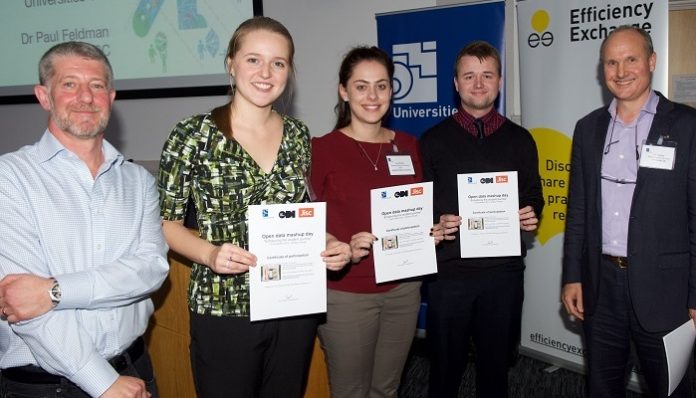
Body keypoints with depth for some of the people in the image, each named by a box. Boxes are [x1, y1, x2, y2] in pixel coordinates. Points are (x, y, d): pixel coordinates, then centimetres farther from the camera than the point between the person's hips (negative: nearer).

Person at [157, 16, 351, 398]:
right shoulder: (195, 134, -9)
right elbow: (165, 221, -5)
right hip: (223, 311, -4)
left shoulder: (298, 135, 4)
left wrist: (328, 243, -5)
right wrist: (209, 252, -22)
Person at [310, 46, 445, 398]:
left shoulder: (408, 145, 5)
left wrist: (433, 231, -5)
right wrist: (345, 249, -24)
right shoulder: (322, 149, -9)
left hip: (403, 288, 5)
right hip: (346, 295, -4)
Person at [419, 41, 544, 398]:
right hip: (449, 270, -1)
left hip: (504, 270, 2)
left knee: (496, 364, 14)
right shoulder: (433, 140, 3)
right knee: (445, 365, 9)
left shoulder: (520, 140, 8)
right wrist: (437, 223, -16)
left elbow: (533, 196, 15)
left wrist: (531, 214, -6)